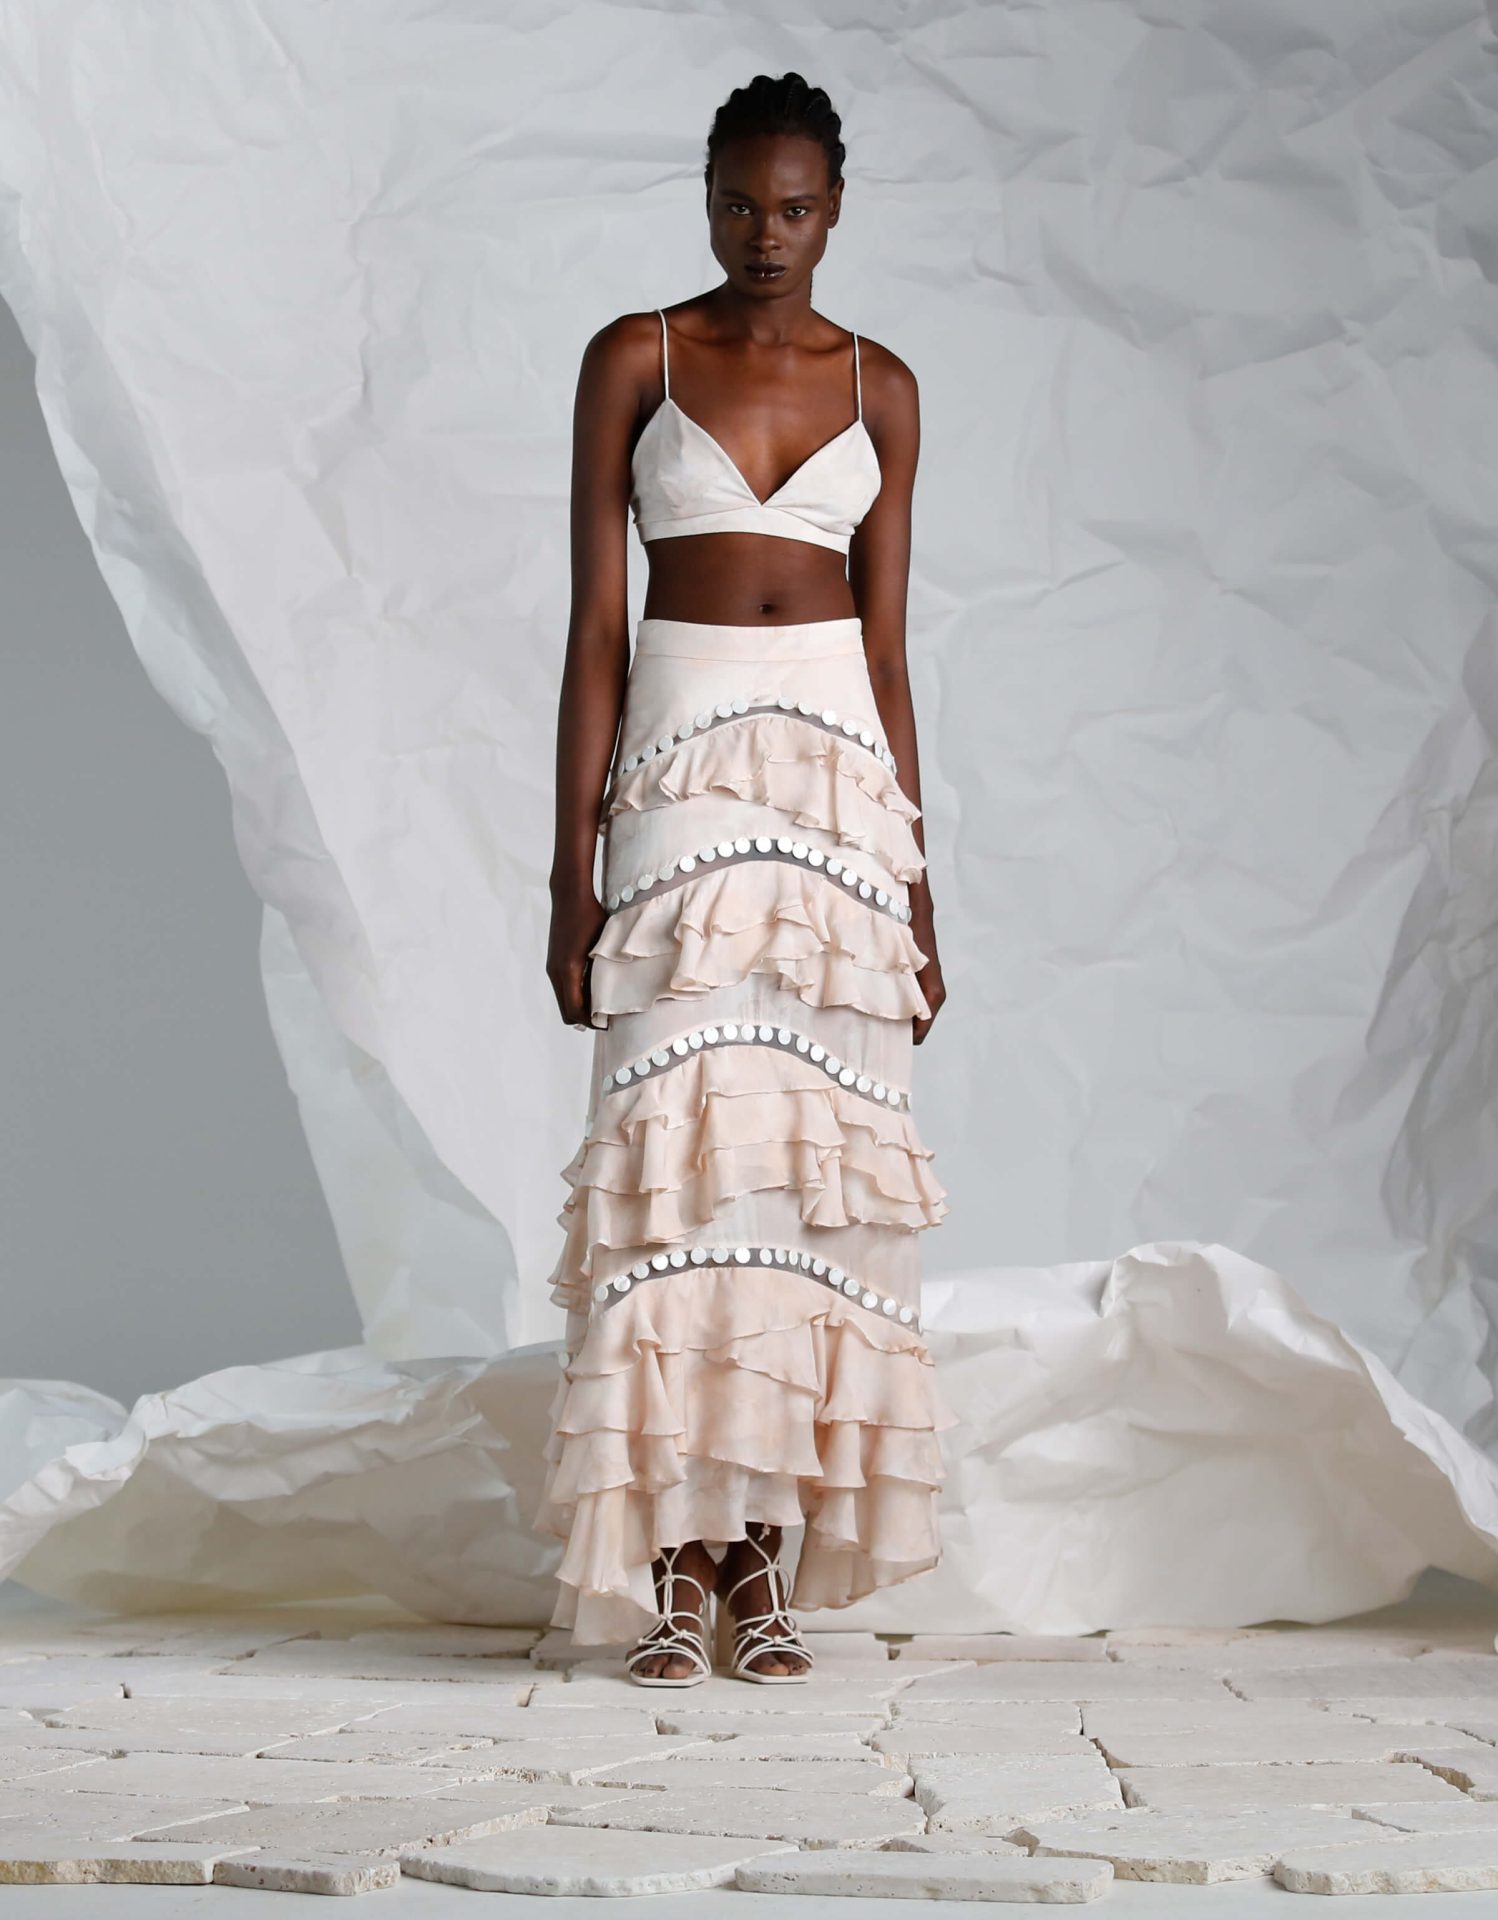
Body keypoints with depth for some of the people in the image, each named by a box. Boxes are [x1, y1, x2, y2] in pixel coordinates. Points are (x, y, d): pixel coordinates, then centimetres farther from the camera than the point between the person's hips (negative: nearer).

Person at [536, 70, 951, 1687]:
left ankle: (764, 1554, 6)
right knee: (684, 1141, -11)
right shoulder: (632, 360, 4)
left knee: (808, 1157, 0)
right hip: (684, 775, -2)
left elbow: (888, 649, 11)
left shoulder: (879, 389, 11)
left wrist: (917, 893, 9)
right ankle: (680, 1556, -7)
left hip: (843, 779, 2)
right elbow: (594, 628, 1)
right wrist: (573, 873, -5)